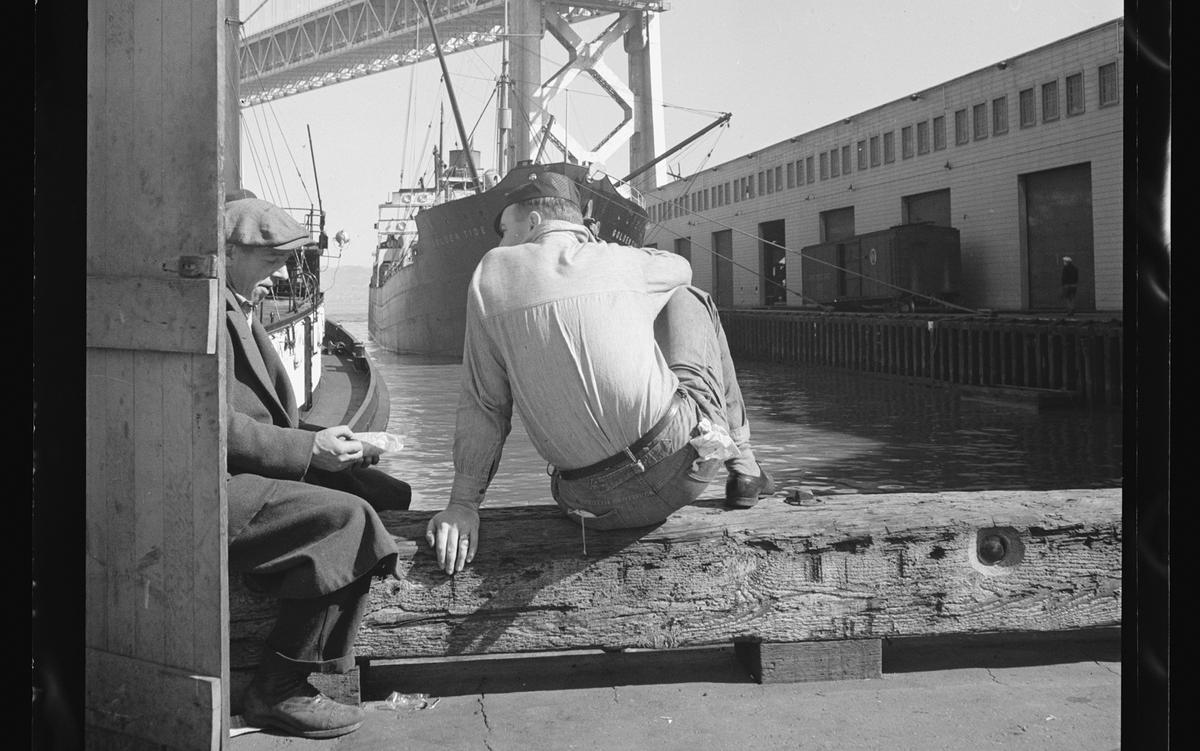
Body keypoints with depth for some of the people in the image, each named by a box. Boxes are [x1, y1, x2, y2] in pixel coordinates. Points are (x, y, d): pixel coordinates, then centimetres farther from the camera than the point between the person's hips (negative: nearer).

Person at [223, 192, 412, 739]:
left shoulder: (237, 309, 20)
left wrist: (327, 442, 6)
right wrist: (308, 449, -19)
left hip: (243, 475, 10)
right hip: (214, 489, -10)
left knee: (389, 497, -2)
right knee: (349, 519, -27)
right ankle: (278, 692, -16)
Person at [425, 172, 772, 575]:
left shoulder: (491, 274, 3)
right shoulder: (620, 261, 4)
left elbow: (482, 404, 0)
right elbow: (680, 267, 29)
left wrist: (462, 503, 3)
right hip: (685, 455, 0)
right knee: (688, 299, 27)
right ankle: (743, 464, 30)